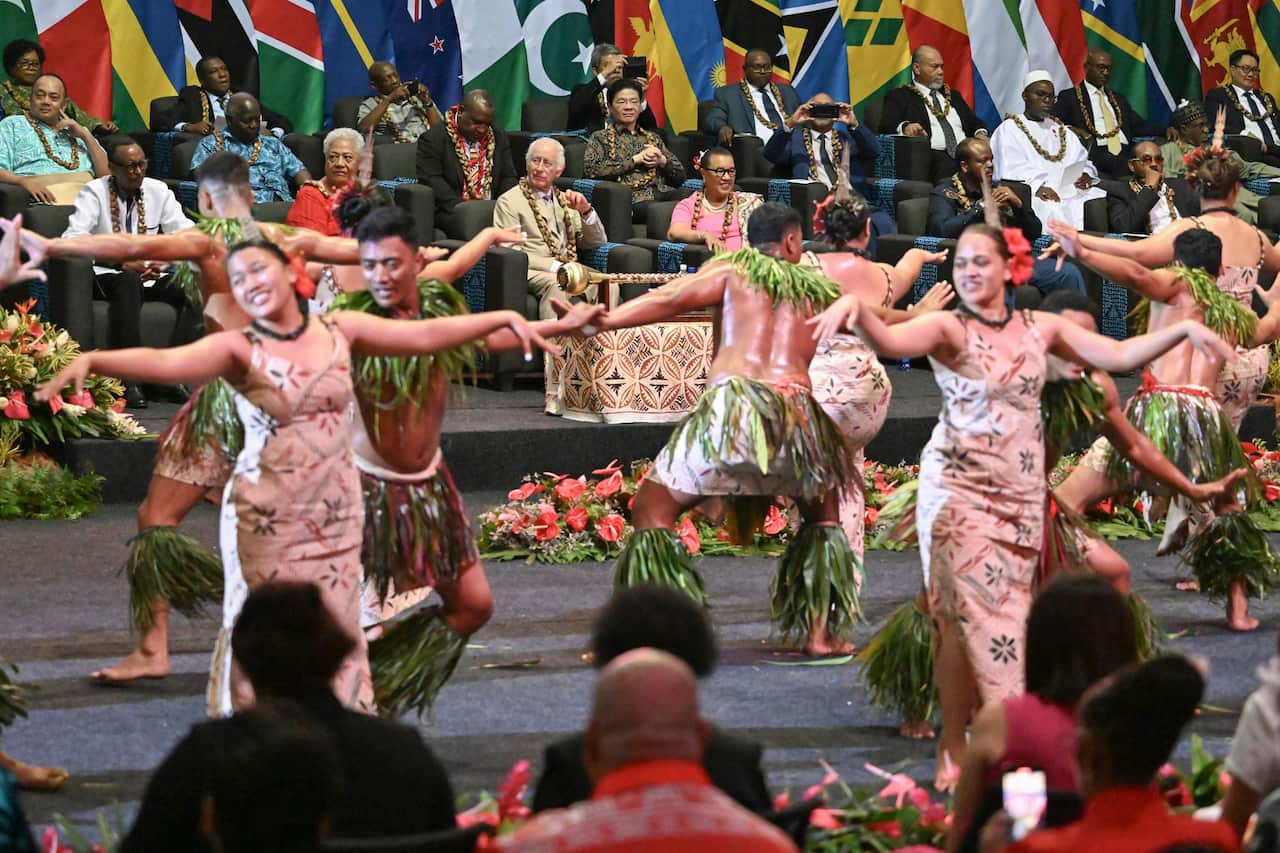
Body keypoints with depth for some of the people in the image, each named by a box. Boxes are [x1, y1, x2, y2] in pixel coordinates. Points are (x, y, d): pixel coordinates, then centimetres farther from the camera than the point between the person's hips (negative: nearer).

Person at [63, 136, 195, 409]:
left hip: (150, 275, 4)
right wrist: (122, 263, -26)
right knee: (128, 282, -39)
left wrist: (165, 262, -18)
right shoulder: (94, 192, -4)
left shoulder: (158, 190, 8)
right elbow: (73, 239, -18)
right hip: (107, 277, -4)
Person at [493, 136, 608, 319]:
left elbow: (596, 243, 23)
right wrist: (555, 266, -16)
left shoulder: (564, 200, 24)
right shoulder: (509, 201, 5)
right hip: (531, 272, -5)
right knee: (557, 284, -38)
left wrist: (586, 212, 3)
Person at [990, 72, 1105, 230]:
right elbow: (1011, 171, -7)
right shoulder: (1008, 130, 8)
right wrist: (1037, 187, -24)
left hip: (1070, 191, 5)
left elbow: (1082, 161, 18)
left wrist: (1086, 175, -7)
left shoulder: (1061, 130, 29)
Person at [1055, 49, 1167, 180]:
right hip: (1095, 153, -5)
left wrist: (1166, 131, 4)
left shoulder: (1118, 99, 30)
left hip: (1125, 153, 5)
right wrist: (1070, 129, -18)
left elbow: (1139, 125, 22)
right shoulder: (1069, 97, 14)